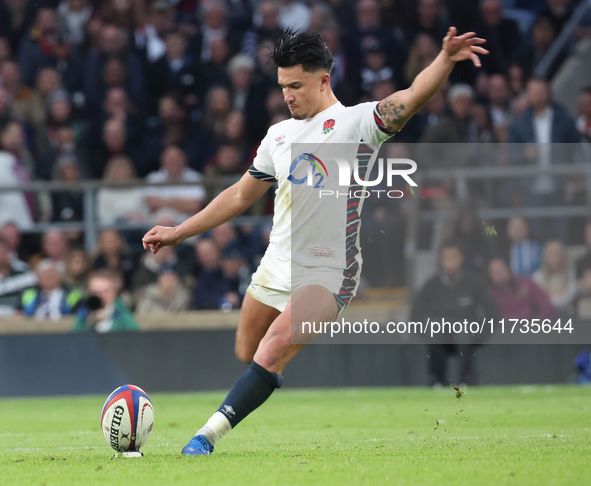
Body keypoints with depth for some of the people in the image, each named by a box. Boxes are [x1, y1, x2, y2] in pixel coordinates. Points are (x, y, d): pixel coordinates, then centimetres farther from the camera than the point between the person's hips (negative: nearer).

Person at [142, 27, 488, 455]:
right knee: (248, 354, 14)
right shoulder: (279, 135, 11)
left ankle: (208, 436, -19)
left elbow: (414, 96, -24)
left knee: (271, 353, -23)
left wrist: (446, 59, -43)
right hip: (274, 270, 7)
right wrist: (179, 232, 19)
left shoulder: (357, 122, -8)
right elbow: (240, 196, 21)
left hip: (327, 276, -7)